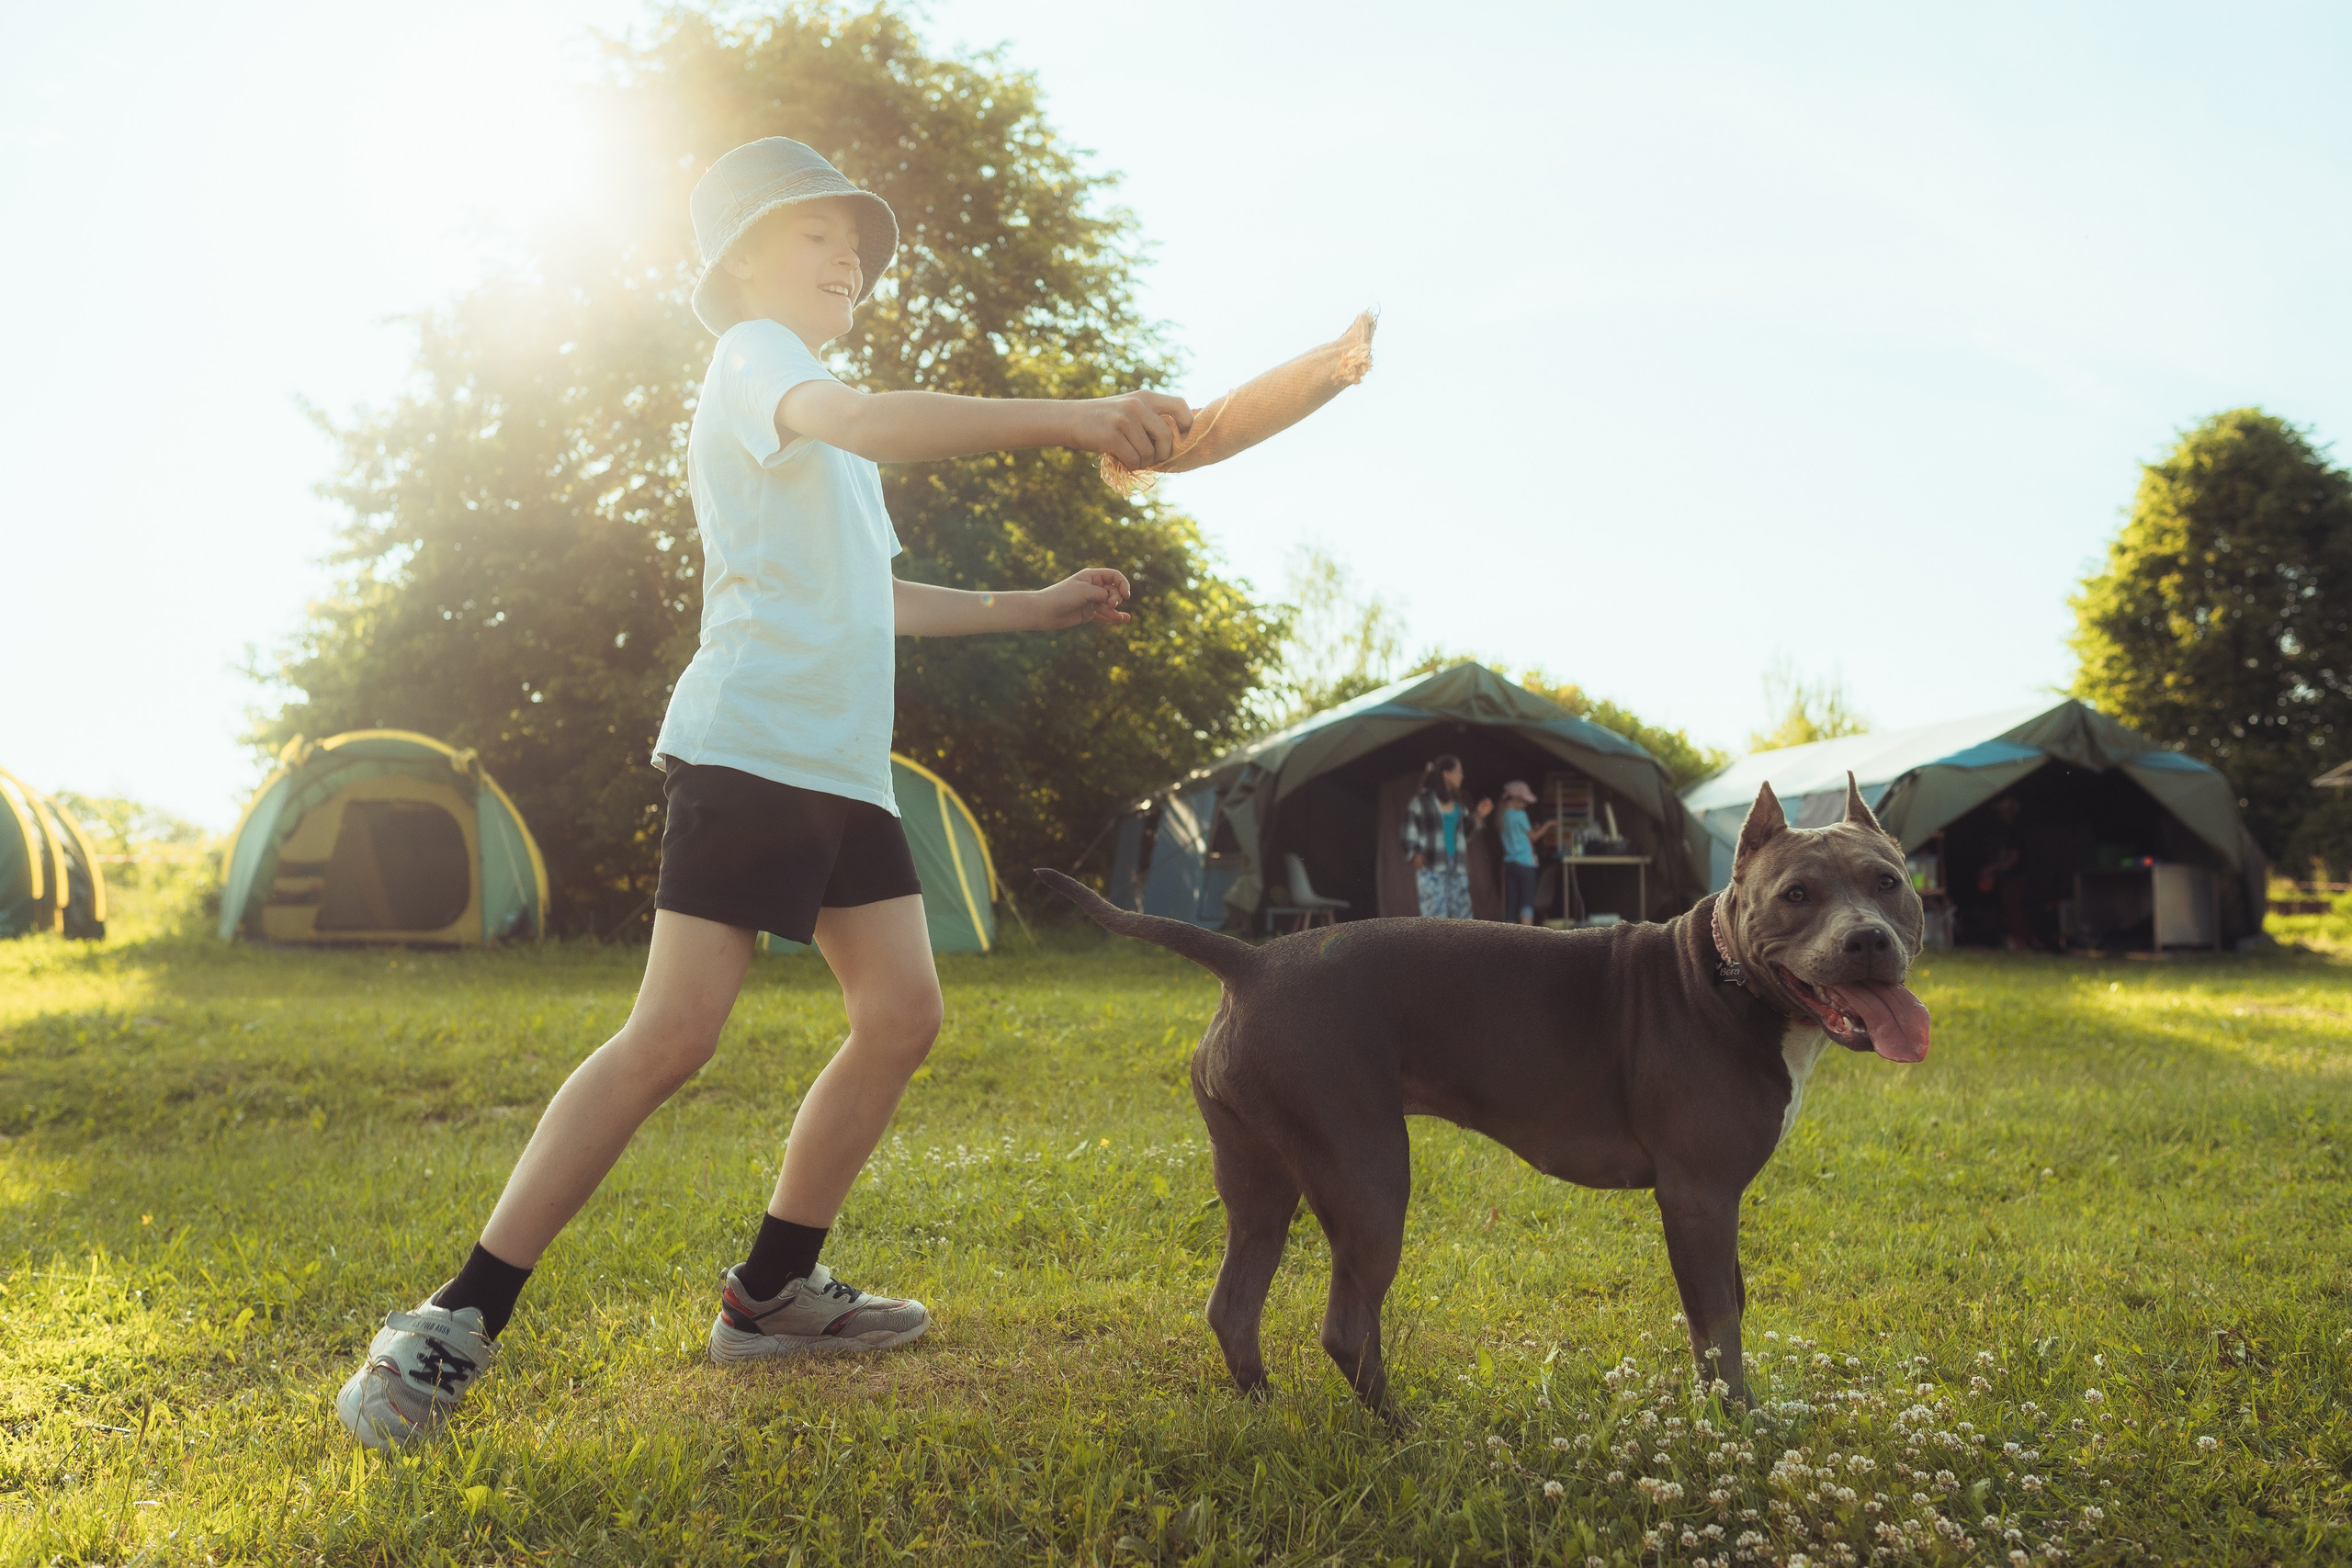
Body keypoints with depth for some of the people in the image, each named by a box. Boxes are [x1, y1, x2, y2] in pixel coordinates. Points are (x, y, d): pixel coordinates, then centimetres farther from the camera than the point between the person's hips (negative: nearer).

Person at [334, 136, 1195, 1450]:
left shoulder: (806, 398, 28)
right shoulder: (753, 357, 0)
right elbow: (859, 423, -25)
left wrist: (1034, 607, 32)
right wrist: (1070, 421, -34)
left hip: (847, 766, 9)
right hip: (749, 744, -9)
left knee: (904, 1015, 3)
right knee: (674, 1032, -15)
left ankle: (775, 1290, 13)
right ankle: (461, 1320, -8)